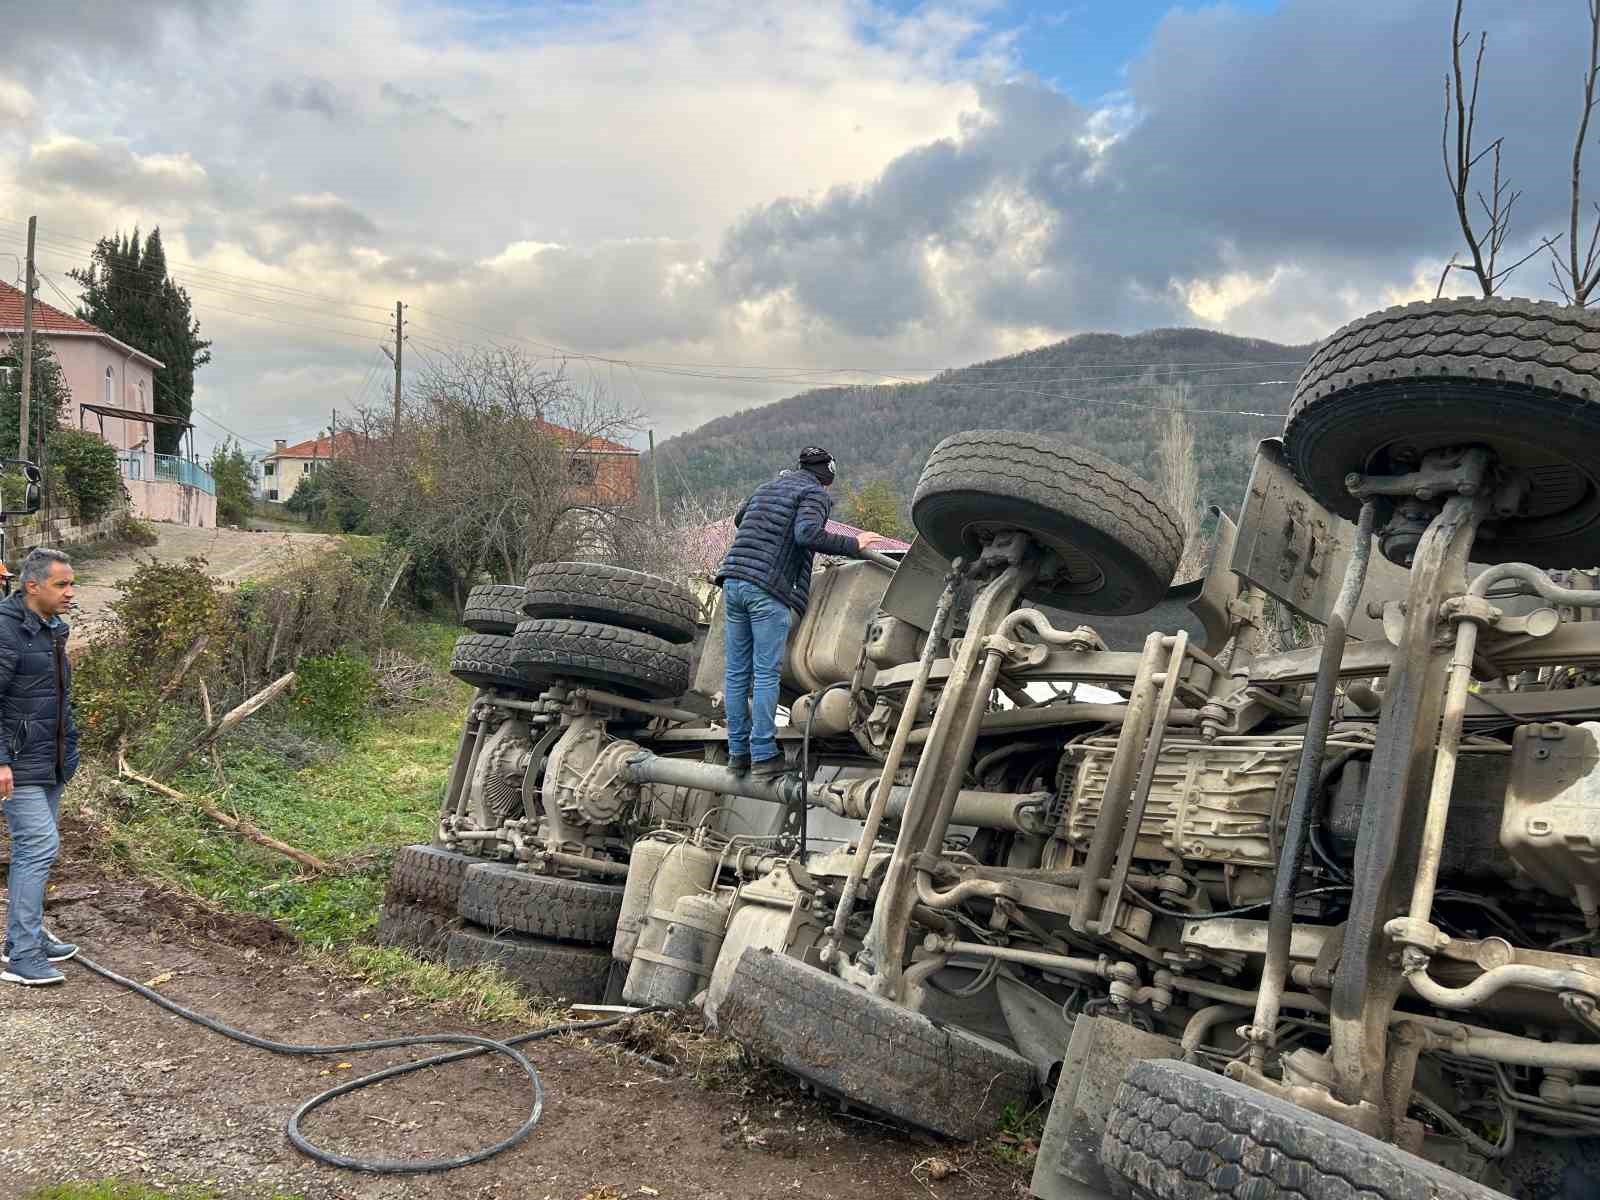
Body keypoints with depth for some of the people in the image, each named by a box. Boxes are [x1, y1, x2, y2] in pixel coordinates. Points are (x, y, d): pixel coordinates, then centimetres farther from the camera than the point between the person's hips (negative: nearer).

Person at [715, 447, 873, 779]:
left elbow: (739, 519, 41)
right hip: (768, 589, -7)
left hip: (733, 580, 7)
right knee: (766, 674, -3)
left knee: (737, 672, 9)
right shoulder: (815, 494, 2)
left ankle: (738, 751, 14)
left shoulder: (766, 487, 24)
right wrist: (852, 546, -8)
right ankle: (763, 756, -3)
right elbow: (808, 534, -17)